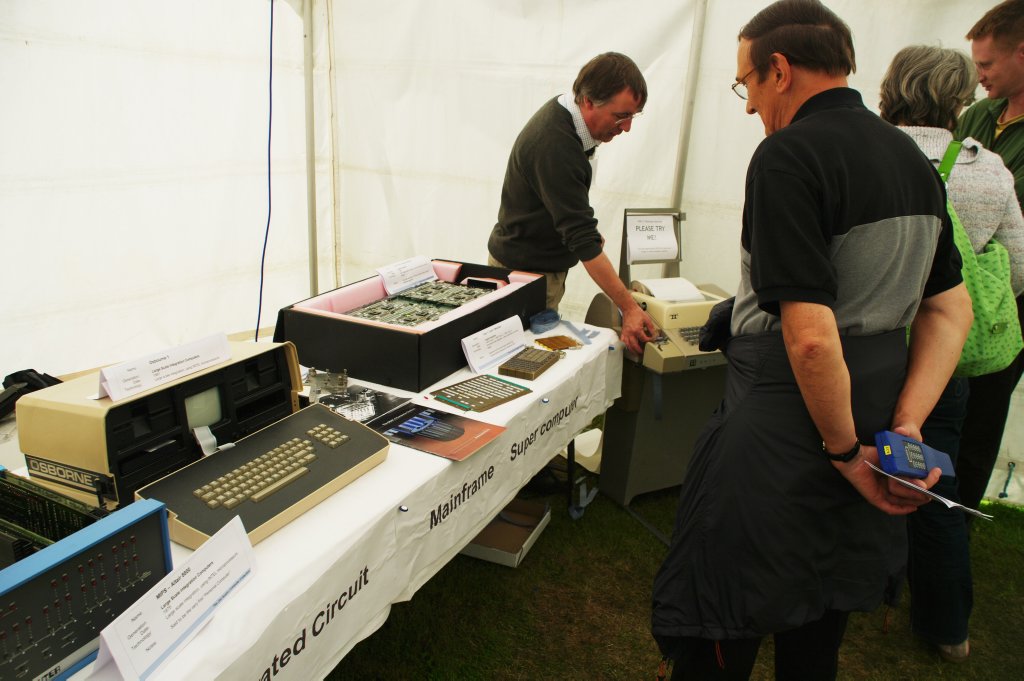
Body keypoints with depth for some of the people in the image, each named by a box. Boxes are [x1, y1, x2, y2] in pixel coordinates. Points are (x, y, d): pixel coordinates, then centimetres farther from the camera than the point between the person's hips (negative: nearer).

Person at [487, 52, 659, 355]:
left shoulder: (562, 113, -1)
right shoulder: (555, 146, -29)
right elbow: (584, 241, -31)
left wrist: (584, 227, 6)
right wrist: (629, 308, -30)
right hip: (525, 269, -9)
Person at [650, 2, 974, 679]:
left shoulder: (788, 155, -19)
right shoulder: (912, 157, 9)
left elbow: (810, 336, -26)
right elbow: (952, 310, 10)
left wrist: (844, 451, -12)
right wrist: (907, 423, 3)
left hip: (784, 436, -9)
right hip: (873, 420, 9)